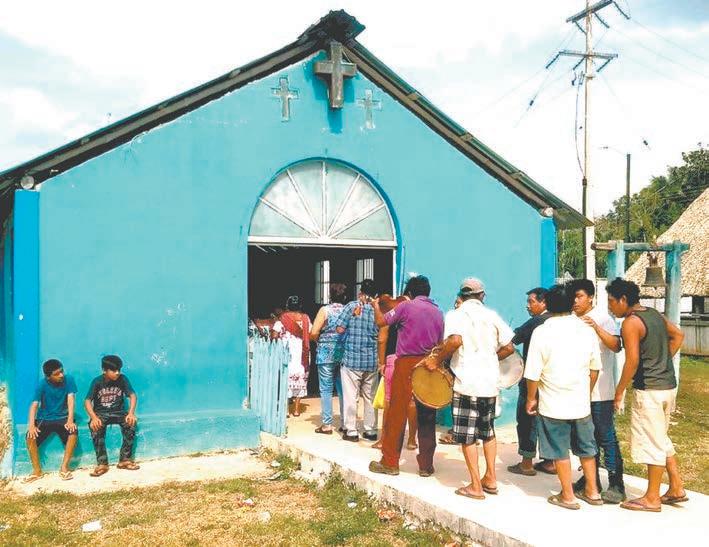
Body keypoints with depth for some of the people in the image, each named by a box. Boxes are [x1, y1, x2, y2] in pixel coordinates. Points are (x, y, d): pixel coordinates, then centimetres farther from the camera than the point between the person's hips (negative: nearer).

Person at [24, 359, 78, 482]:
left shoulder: (69, 380, -10)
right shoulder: (42, 384, -12)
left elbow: (71, 400, -17)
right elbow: (34, 405, -19)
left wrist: (70, 420, -30)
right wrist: (31, 425, -33)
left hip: (62, 417, 0)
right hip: (44, 419, 0)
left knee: (73, 432, -31)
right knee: (31, 436, -27)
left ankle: (64, 467, -20)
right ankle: (37, 470, -12)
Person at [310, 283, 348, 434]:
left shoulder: (325, 310, -6)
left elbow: (314, 333, -10)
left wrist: (320, 342, 9)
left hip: (326, 354, -3)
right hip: (345, 355, 3)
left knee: (326, 390, 3)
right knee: (343, 390, 10)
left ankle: (327, 424, 3)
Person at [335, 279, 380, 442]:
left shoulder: (352, 306, -6)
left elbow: (340, 329, -9)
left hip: (352, 359, -3)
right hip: (372, 361, 3)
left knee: (351, 397, 3)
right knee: (370, 397, 13)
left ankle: (351, 431, 5)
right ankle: (371, 430, 18)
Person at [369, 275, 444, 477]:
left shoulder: (406, 306, -3)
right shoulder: (438, 312, 12)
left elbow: (381, 321, 4)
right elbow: (440, 344, 12)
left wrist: (376, 306, 21)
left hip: (407, 363, -5)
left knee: (397, 413, 2)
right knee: (427, 416, 9)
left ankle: (390, 462, 7)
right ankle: (426, 465, 13)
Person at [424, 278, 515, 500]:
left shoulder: (456, 315, -4)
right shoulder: (492, 315, 10)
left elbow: (455, 340, -24)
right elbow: (509, 347, 7)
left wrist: (437, 360, -12)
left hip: (467, 383, -5)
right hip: (490, 382, 5)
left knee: (467, 436, 3)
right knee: (488, 431, 20)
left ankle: (476, 487, 6)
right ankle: (490, 479, 25)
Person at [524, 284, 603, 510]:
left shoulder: (542, 332, -13)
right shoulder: (586, 330, -1)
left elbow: (533, 373, -12)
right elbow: (595, 368, 8)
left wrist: (531, 398, 2)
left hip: (554, 404, -4)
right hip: (581, 402, 5)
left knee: (560, 451, 8)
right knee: (586, 447, 19)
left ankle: (568, 496, 16)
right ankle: (592, 491, 30)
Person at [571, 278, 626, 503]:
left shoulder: (603, 318, -8)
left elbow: (616, 346, -22)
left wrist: (597, 327, -31)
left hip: (600, 390, -7)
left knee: (606, 436, -4)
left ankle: (616, 485, 1)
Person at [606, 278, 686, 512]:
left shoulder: (631, 323, -16)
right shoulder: (654, 314, 10)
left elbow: (632, 361, -21)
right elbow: (678, 335, 22)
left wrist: (619, 391, -11)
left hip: (649, 390, -9)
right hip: (668, 385, 9)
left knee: (652, 443, 1)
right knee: (662, 439, 20)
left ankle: (652, 499, 10)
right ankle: (676, 489, 25)